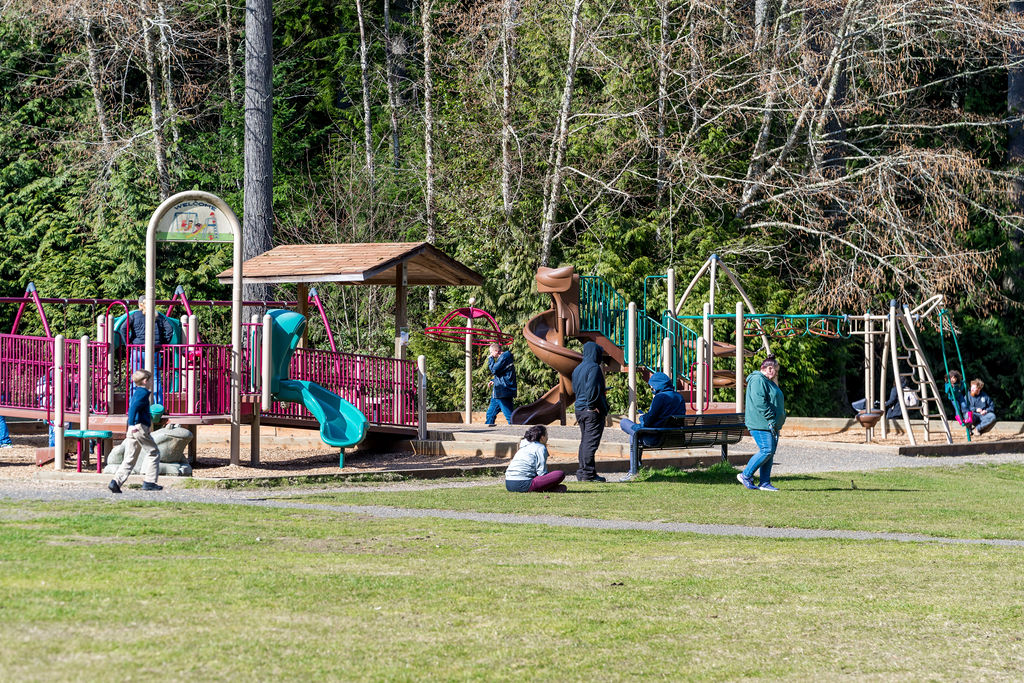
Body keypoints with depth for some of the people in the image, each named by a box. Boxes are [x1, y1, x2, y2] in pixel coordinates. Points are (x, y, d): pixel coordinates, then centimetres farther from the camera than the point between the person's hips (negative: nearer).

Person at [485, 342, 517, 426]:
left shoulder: (505, 357, -12)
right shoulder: (502, 357, 19)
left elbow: (494, 370, -19)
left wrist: (490, 359, -4)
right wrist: (493, 381, 16)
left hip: (503, 392, -11)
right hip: (498, 393, 11)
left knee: (508, 415, -12)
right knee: (490, 414, 14)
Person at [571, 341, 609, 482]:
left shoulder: (577, 369, 15)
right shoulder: (594, 368, -12)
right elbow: (591, 389, -23)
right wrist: (593, 406, -17)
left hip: (579, 409, 8)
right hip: (593, 412, -8)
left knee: (584, 441, 14)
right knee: (591, 442, -6)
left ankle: (582, 473, 15)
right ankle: (588, 474, -7)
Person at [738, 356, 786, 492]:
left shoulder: (769, 382, 22)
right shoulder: (758, 381, -12)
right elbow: (760, 403, -22)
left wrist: (777, 421, 17)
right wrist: (771, 419, -22)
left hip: (771, 425, 11)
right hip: (761, 425, -11)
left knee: (770, 452, 6)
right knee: (766, 451, -14)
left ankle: (765, 483, 8)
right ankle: (745, 476, -4)